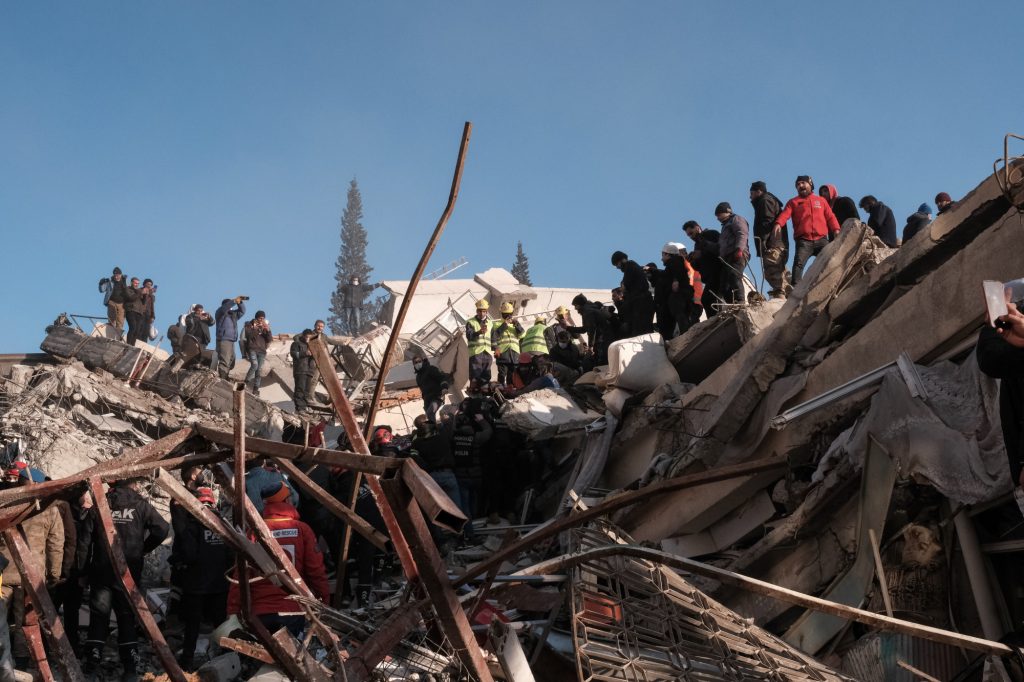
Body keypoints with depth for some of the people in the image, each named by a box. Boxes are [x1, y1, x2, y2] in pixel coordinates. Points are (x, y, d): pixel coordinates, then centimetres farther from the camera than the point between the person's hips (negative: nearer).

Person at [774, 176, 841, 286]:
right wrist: (778, 223, -24)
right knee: (799, 263, -18)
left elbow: (830, 216, 14)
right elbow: (785, 214, -2)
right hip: (803, 241, -2)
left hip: (821, 239, 2)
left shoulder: (821, 201, 22)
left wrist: (836, 229, -4)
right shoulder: (793, 202, 15)